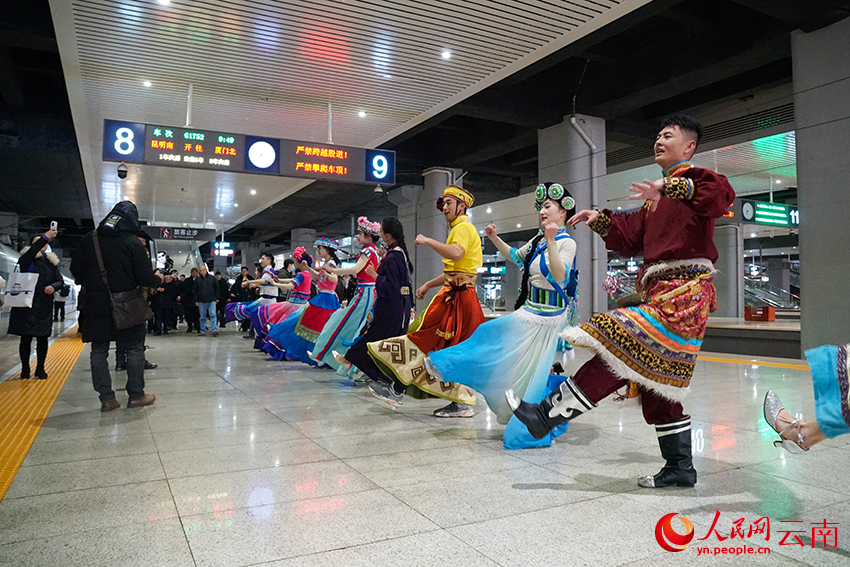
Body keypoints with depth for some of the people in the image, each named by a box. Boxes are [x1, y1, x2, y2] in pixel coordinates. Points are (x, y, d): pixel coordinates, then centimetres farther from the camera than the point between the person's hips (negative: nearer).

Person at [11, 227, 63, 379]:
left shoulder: (51, 261, 13)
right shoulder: (26, 259, 2)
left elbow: (60, 281, 11)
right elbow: (32, 251, -21)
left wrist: (53, 286, -11)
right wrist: (45, 237, -32)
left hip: (44, 305, 3)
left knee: (43, 337, 3)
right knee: (26, 337, 1)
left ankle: (40, 368, 14)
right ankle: (25, 369, 11)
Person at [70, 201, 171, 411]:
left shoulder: (89, 239, 4)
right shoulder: (132, 242, -10)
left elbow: (76, 270, 6)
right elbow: (145, 277, -12)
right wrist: (159, 279, 8)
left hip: (95, 305, 4)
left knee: (99, 351, 11)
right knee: (135, 349, 8)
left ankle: (106, 398, 12)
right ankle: (136, 395, 13)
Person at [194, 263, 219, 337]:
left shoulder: (212, 278, 5)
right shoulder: (197, 279, 7)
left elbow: (216, 288, 9)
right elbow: (195, 291, 10)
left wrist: (217, 298, 4)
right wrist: (196, 300, 5)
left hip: (211, 300, -2)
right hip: (201, 301, 2)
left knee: (213, 315, -11)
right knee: (203, 317, 8)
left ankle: (215, 330, -14)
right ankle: (203, 331, 15)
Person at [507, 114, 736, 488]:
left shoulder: (695, 179, 2)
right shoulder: (657, 199, 28)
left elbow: (721, 194, -23)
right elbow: (630, 238, 20)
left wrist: (670, 186, -33)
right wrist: (600, 221, 6)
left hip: (684, 292, -10)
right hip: (659, 293, 10)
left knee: (618, 344, -22)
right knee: (656, 384, 9)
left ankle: (547, 416, -22)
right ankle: (680, 467, 17)